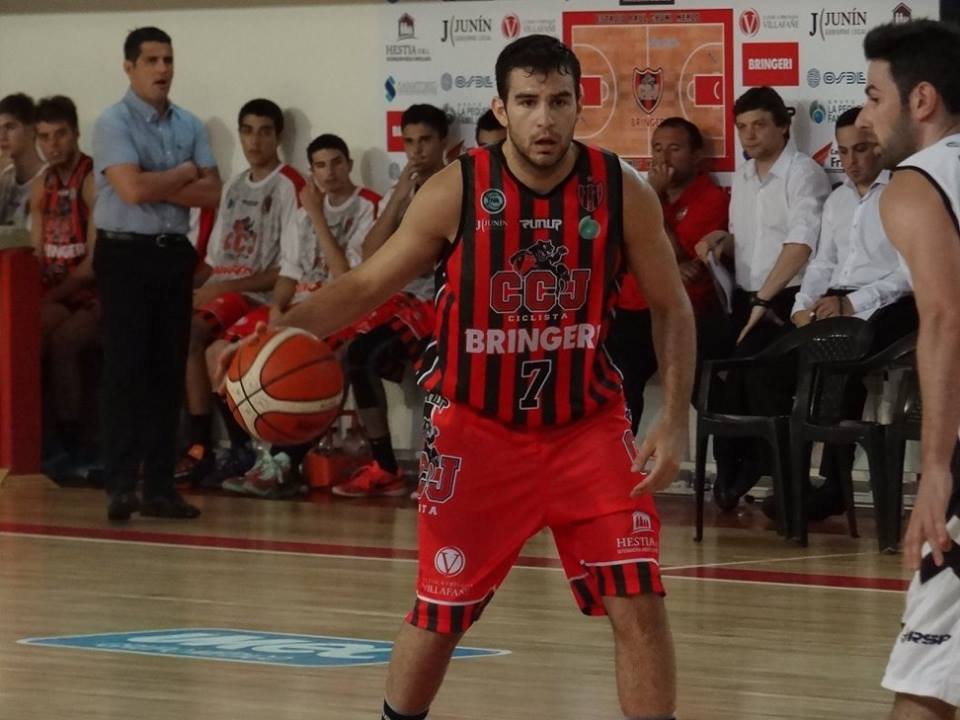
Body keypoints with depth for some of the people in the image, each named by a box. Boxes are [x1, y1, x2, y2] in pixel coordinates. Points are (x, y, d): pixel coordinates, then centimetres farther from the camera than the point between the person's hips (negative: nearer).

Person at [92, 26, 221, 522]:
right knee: (125, 370, -7)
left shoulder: (190, 126, 10)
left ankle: (160, 485, 9)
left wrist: (157, 186, -11)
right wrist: (185, 174, -5)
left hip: (175, 255, 5)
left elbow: (211, 193, 1)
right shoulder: (113, 124, -7)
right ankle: (120, 485, -8)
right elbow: (132, 189, -20)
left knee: (169, 371, 6)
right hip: (126, 255, -5)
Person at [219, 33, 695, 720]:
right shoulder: (456, 192, -13)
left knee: (640, 606, -8)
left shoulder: (622, 192, -10)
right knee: (439, 615, 7)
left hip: (587, 424, 1)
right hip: (477, 427, -1)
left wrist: (675, 421, -8)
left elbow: (673, 308, 2)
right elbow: (367, 284, -3)